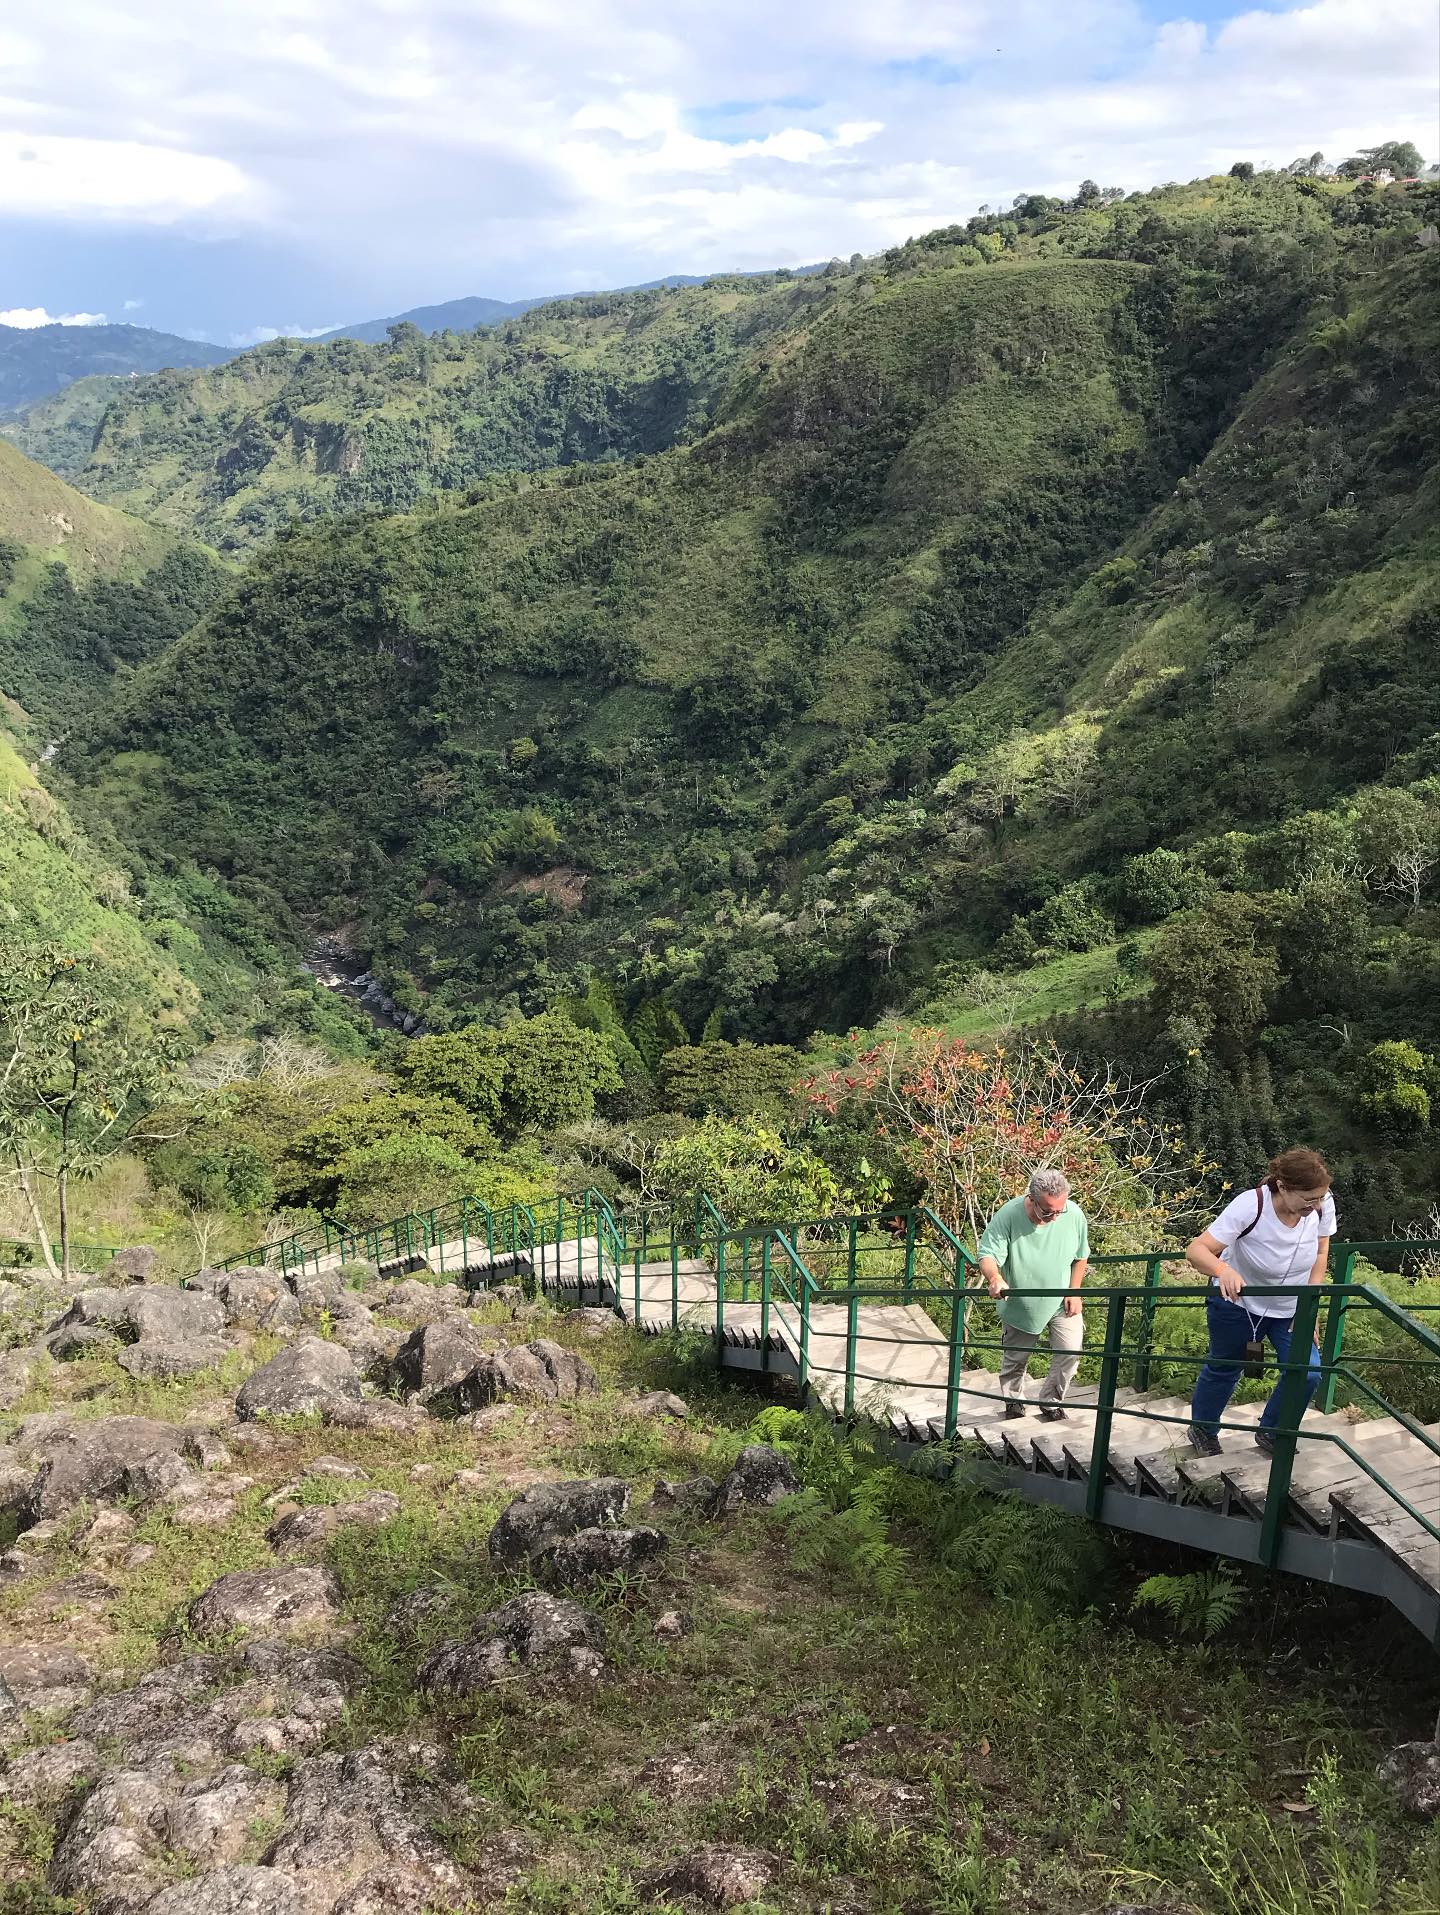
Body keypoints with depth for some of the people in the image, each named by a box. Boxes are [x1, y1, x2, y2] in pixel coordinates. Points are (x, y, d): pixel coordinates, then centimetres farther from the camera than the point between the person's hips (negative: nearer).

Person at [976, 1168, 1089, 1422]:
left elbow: (1081, 1257, -2)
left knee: (1070, 1351, -7)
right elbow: (988, 1256, -28)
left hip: (1061, 1302, 1)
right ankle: (1013, 1400, 42)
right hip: (1019, 1303, -1)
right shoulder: (1008, 1215, -29)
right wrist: (995, 1278, -48)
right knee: (1015, 1358, 15)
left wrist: (1074, 1292, -5)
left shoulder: (1074, 1215, -20)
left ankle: (1051, 1401, 18)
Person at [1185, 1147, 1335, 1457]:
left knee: (1307, 1373, -10)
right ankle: (1202, 1430, 43)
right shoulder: (1250, 1206, -37)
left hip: (1291, 1309, 3)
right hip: (1238, 1302, -3)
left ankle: (1271, 1433, 19)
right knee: (1224, 1369, 14)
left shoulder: (1322, 1204, -25)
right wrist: (1223, 1270, -59)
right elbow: (1196, 1250, -38)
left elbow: (1320, 1254, -6)